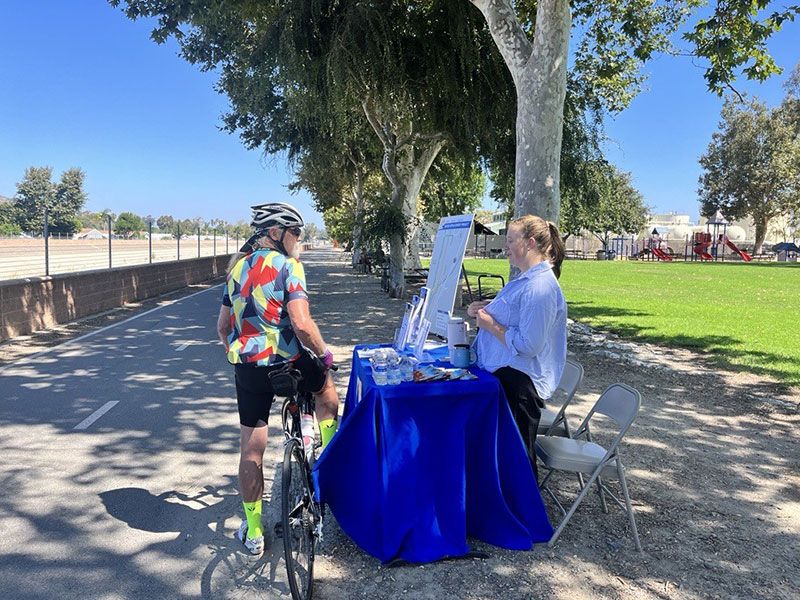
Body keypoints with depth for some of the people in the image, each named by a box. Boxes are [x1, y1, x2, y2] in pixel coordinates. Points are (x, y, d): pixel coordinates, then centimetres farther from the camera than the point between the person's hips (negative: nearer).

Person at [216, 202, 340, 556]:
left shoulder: (237, 267, 11)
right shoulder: (287, 266, -10)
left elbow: (222, 327, 16)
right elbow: (302, 325, -22)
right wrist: (324, 353, -5)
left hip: (247, 368, 5)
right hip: (288, 363, -5)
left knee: (251, 450, 13)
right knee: (326, 387, 28)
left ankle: (253, 532, 24)